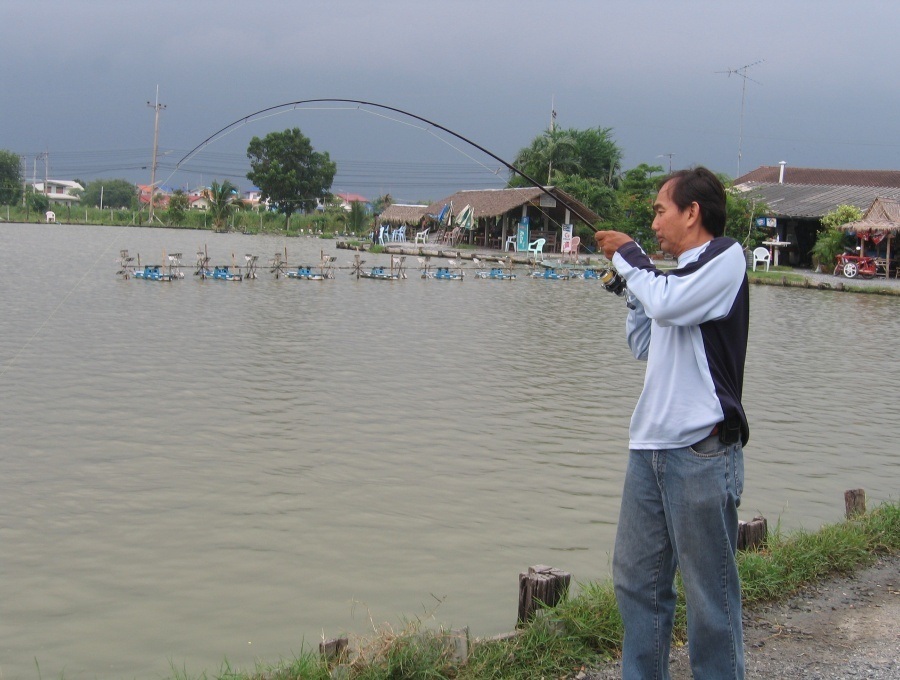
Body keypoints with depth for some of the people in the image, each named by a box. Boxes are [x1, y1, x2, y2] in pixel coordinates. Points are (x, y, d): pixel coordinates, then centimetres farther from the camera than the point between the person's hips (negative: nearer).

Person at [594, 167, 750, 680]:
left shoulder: (726, 257, -6)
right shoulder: (676, 275, 19)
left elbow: (667, 305, -20)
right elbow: (644, 346, 23)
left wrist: (629, 256, -4)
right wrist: (631, 279, 14)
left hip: (702, 451, -8)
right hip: (652, 446, 9)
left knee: (710, 592, -2)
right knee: (637, 579, 13)